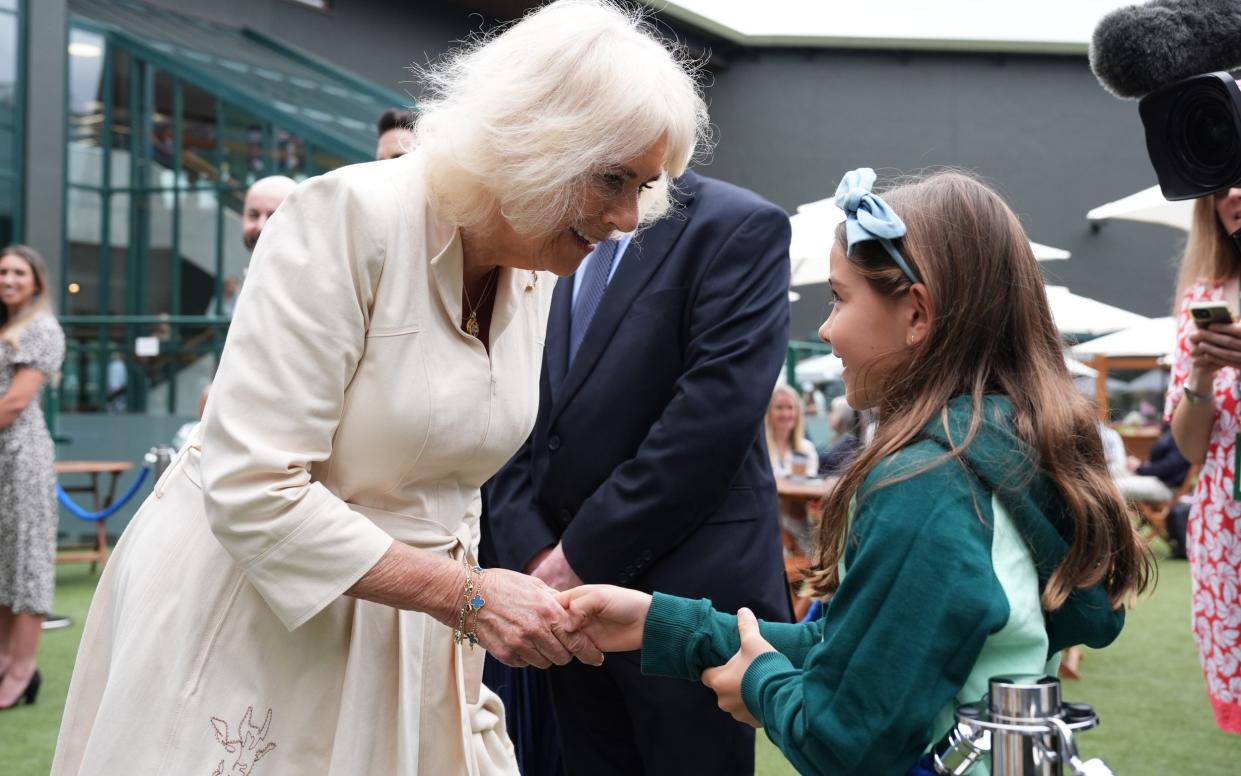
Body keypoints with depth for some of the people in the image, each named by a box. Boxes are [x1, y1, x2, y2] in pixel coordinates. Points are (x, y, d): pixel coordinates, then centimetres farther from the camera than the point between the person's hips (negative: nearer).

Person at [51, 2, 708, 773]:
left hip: (409, 638, 6)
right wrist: (464, 594, -25)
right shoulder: (349, 218, -20)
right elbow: (252, 491, -25)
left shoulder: (536, 276, 1)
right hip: (252, 616, -6)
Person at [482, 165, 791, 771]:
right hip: (565, 596, 5)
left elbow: (712, 417, -17)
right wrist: (535, 555, -6)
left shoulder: (740, 227, -7)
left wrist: (583, 556, -14)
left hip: (688, 596, -5)